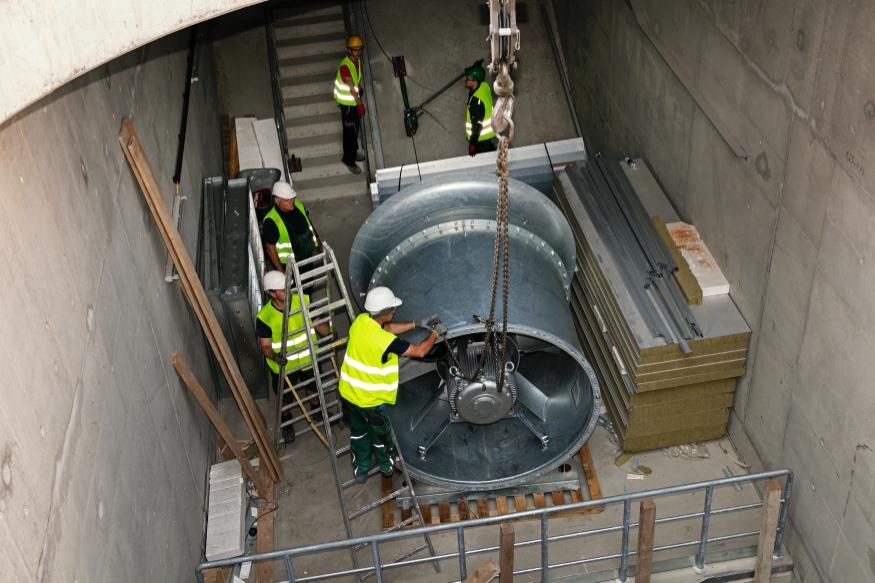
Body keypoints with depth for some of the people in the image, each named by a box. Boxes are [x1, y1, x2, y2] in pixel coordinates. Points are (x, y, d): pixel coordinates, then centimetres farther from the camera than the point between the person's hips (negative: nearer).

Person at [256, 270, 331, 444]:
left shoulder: (303, 301, -18)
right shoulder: (265, 317, -26)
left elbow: (318, 323, -5)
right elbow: (265, 345, -19)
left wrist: (326, 329, -27)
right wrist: (274, 356, -41)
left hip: (309, 358, 3)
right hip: (285, 365, -3)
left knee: (313, 387, 28)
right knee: (287, 398, 19)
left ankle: (316, 411, 58)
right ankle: (286, 421, 50)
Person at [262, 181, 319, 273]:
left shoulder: (298, 205, -12)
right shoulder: (271, 221, -31)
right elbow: (270, 248, -23)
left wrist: (316, 239, 16)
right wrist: (281, 271, -21)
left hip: (308, 255, 6)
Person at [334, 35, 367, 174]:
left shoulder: (357, 61, 0)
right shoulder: (345, 66, -30)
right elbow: (351, 87, -27)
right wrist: (360, 103, -22)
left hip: (355, 101, 9)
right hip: (347, 103, -9)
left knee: (355, 129, 23)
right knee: (350, 132, 1)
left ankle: (353, 152, 42)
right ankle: (349, 160, 14)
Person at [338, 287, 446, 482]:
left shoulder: (360, 321, -11)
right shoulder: (384, 341, -33)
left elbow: (387, 328, 7)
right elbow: (419, 351, -21)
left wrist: (417, 324, 5)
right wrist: (435, 333, -4)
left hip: (350, 392, 7)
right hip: (370, 399, -6)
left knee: (358, 432, 26)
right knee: (381, 435, 21)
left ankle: (360, 470, 43)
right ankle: (387, 466, 45)